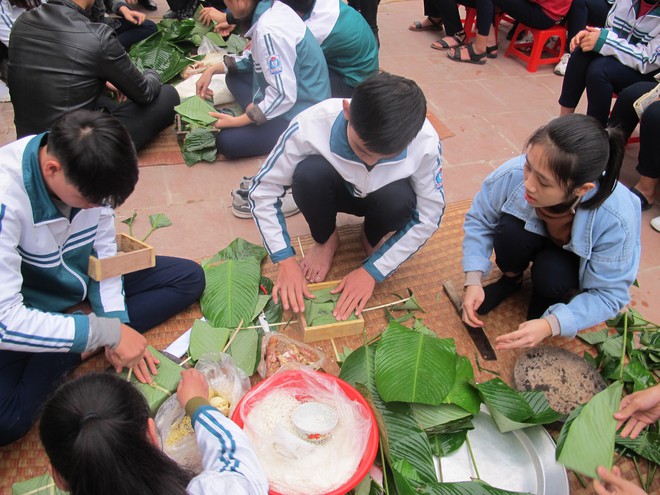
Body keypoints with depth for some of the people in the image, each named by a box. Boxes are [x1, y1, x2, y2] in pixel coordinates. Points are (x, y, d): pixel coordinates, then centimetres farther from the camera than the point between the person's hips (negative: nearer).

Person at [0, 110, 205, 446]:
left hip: (83, 278, 6)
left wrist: (116, 325, -14)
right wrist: (107, 332, -34)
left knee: (190, 278, -3)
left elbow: (104, 248, -5)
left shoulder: (89, 173, -18)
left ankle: (73, 351, -13)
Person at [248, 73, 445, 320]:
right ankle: (326, 239, -1)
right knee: (309, 172, -33)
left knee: (399, 199, -34)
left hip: (382, 197, 0)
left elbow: (428, 217, -19)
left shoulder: (426, 142, -32)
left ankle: (373, 238, 3)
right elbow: (263, 191, -22)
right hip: (334, 191, 0)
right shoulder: (310, 126, -35)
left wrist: (372, 270, -23)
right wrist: (286, 261, -27)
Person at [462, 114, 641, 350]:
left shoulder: (616, 220, -38)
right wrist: (473, 280, -26)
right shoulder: (513, 174, -35)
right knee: (510, 230, -31)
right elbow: (478, 220, -16)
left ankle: (548, 300, 4)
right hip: (538, 241, 2)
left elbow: (608, 295, -26)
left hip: (580, 260, -1)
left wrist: (551, 324, -39)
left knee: (551, 276, -34)